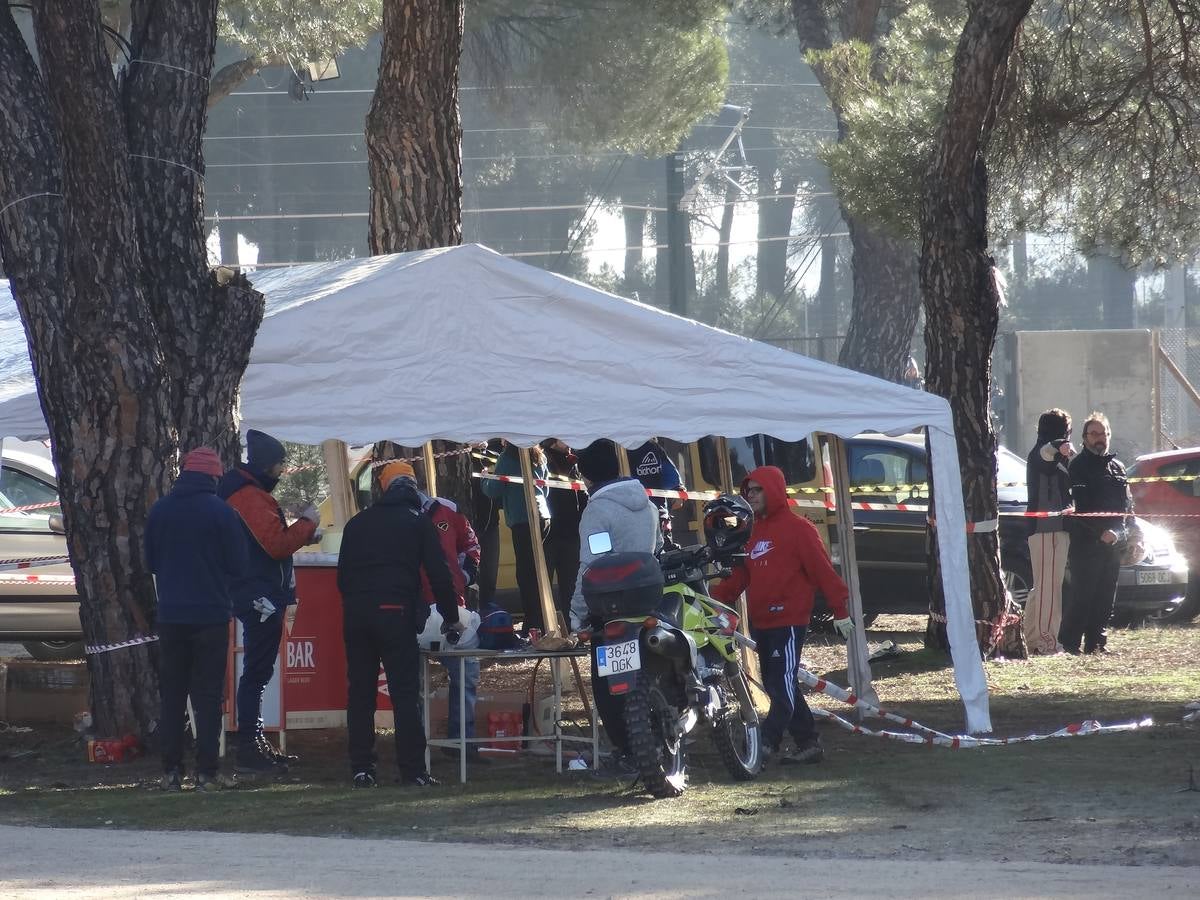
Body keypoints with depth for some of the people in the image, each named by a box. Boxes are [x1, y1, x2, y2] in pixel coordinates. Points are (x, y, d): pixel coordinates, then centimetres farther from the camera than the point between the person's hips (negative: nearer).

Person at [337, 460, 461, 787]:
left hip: (356, 613, 4)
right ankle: (413, 770, -7)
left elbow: (342, 575, 19)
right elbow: (439, 574, 4)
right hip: (395, 613, -4)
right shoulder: (418, 522, 6)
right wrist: (451, 617, 15)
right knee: (405, 692, -3)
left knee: (359, 692, 9)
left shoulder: (357, 523, 18)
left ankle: (361, 769, 7)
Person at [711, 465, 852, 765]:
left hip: (788, 621, -9)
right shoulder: (755, 532, 18)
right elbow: (740, 575, 17)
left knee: (783, 685, -12)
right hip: (760, 623, 9)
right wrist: (713, 600, 4)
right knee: (776, 686, 10)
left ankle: (767, 742, -20)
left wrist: (840, 611, -13)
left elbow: (822, 569, -10)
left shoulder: (797, 528, -7)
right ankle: (808, 743, 16)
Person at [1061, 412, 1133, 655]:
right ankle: (1069, 643, -10)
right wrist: (1101, 532, -18)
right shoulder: (1078, 466, -4)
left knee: (1105, 598, 7)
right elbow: (1079, 506, -14)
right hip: (1086, 543, -7)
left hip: (1113, 543, 7)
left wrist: (1120, 532, 0)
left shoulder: (1116, 467, 18)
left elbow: (1128, 505, 17)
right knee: (1082, 595, -11)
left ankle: (1096, 644, 12)